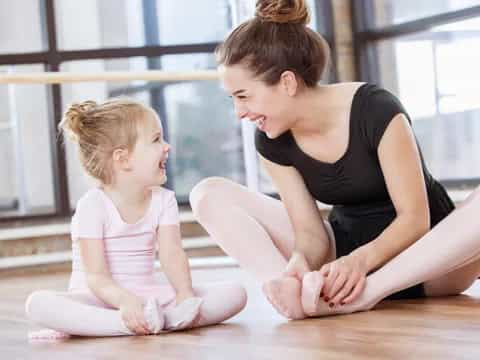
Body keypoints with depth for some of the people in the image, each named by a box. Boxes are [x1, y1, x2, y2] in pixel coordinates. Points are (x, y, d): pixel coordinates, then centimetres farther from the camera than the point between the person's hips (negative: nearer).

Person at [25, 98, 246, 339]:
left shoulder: (163, 200, 4)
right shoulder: (93, 206, -12)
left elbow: (172, 254, -7)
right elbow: (95, 275, -18)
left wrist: (185, 293, -28)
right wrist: (124, 300, -39)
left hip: (149, 295, 4)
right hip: (104, 298, -4)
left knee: (235, 293, -13)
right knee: (38, 303, -35)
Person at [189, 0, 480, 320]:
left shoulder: (376, 110, -21)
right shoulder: (271, 142, -7)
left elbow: (415, 217, -19)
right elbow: (311, 232, -9)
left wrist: (361, 259, -38)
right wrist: (298, 262, -32)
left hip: (426, 252, -4)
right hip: (346, 246, 4)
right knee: (209, 196, -12)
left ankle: (359, 294, -38)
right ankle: (301, 292, -33)